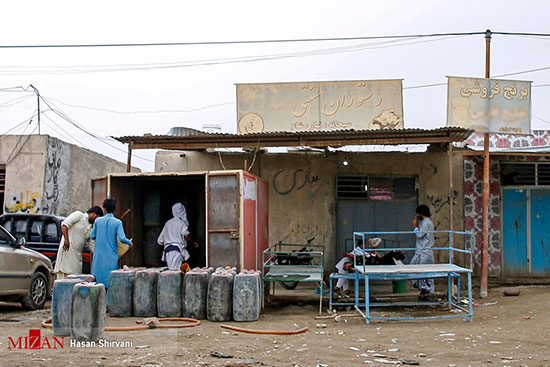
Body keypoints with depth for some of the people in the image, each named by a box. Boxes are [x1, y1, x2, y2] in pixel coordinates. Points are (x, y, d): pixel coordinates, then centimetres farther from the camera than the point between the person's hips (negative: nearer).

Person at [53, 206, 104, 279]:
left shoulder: (91, 229, 18)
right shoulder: (79, 215, -1)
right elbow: (64, 224, -13)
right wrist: (66, 239, -22)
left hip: (77, 253, 8)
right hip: (67, 249, -8)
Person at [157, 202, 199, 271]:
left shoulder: (168, 223, 19)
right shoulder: (181, 223, 0)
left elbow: (160, 241, 22)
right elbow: (186, 235, -17)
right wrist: (193, 242, 0)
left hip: (167, 250, 6)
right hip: (177, 250, -6)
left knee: (172, 270, 4)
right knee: (177, 270, -13)